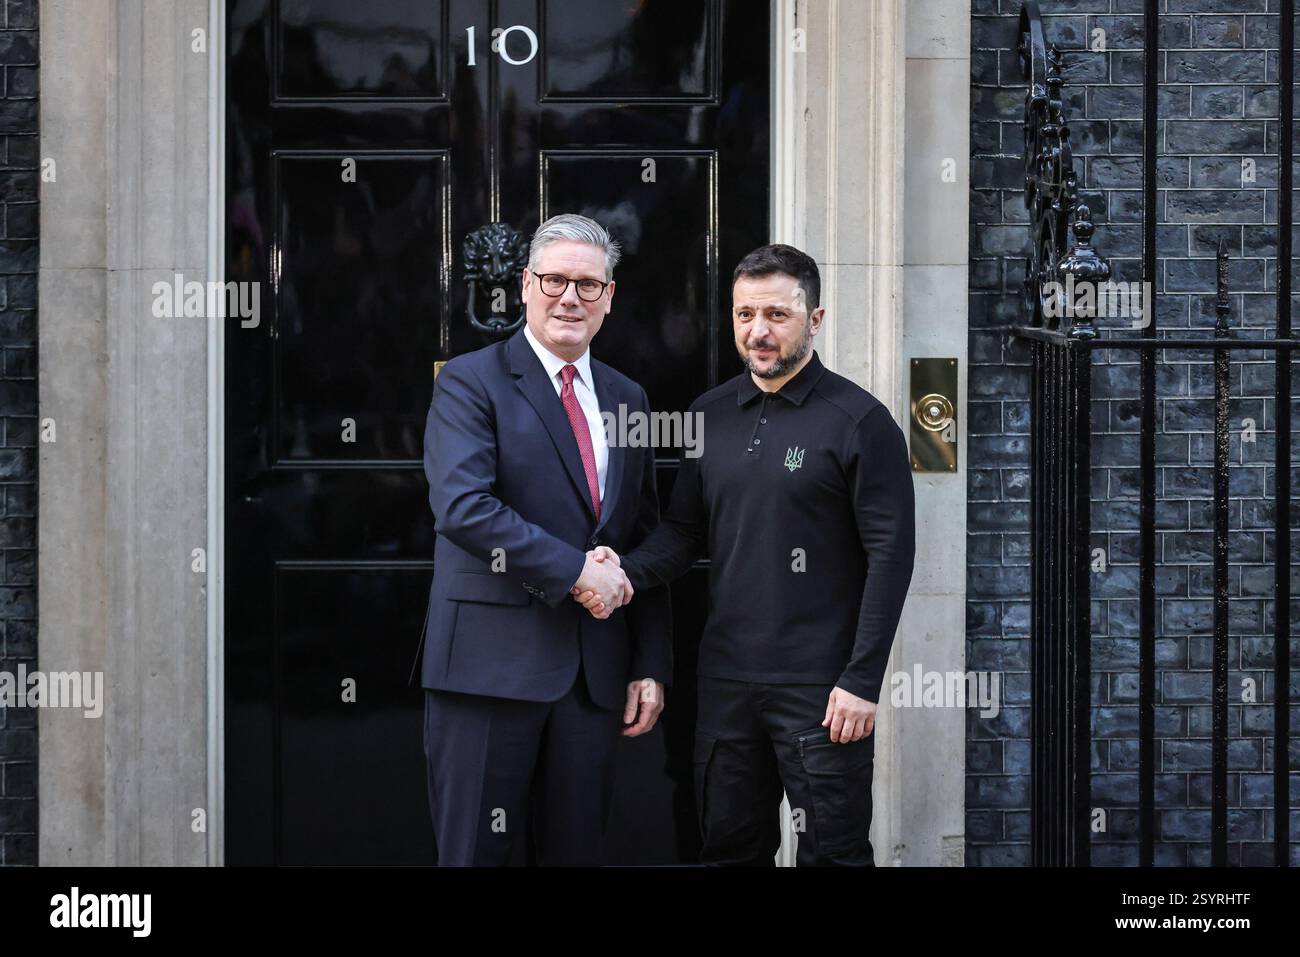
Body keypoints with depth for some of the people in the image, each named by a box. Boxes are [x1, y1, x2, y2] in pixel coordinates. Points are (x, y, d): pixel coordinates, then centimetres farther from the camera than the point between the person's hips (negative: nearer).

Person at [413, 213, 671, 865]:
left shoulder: (627, 399, 16)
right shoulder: (471, 383, -2)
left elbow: (646, 541, 17)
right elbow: (461, 506, -17)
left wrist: (650, 666, 11)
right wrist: (575, 569, -17)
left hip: (596, 673, 5)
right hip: (491, 663, -5)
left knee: (576, 849, 10)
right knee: (478, 852, -1)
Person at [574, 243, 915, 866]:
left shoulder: (859, 421, -6)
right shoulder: (708, 416, 10)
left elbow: (889, 555, -9)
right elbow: (684, 530, 15)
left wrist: (862, 680, -14)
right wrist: (628, 572, -6)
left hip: (819, 688, -5)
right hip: (726, 680, 5)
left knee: (832, 851, 0)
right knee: (730, 849, 13)